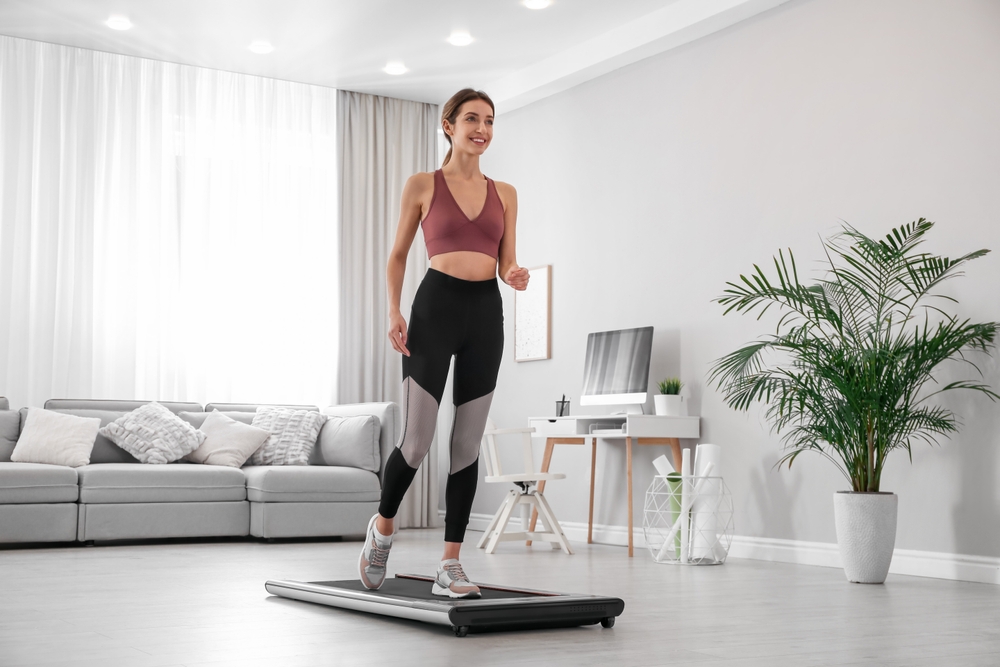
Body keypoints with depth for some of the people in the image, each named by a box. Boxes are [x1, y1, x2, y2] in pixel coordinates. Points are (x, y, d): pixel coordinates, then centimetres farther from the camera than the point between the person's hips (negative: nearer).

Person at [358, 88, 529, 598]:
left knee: (467, 445, 2)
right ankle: (383, 526, 21)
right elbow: (398, 254, 9)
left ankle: (450, 566, 8)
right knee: (417, 441, -8)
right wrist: (393, 312, -5)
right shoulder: (422, 185, 5)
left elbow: (505, 263, 15)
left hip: (486, 313, 4)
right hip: (435, 307, -3)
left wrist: (516, 276, -9)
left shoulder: (504, 194, 14)